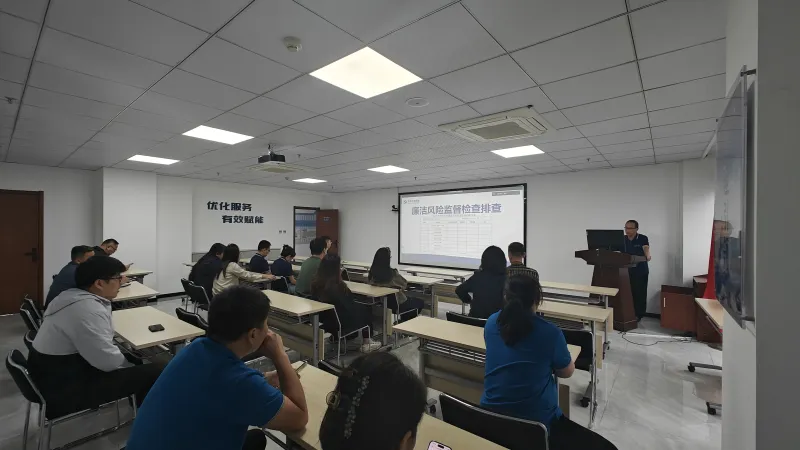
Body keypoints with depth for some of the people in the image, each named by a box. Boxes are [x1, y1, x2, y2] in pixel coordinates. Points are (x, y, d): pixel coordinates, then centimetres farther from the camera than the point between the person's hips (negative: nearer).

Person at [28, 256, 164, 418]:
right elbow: (109, 361, -29)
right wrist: (125, 359, -8)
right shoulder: (88, 308, -29)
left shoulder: (73, 295, 4)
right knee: (155, 373, -16)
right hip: (66, 390, -11)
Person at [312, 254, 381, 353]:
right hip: (339, 322, -7)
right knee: (364, 309, 18)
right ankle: (366, 343, 28)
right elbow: (350, 306, -17)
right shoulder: (337, 286, -30)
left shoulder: (315, 283, -9)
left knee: (358, 307, 24)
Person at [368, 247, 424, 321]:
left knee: (409, 298, 32)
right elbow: (404, 284, -13)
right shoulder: (393, 273, -29)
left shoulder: (372, 272, -14)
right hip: (396, 304, -6)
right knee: (421, 303, 19)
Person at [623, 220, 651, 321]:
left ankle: (638, 315, 9)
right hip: (627, 269, 3)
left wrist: (647, 257, -35)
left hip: (640, 271, -3)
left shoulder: (643, 239, -5)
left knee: (639, 293, 0)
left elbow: (647, 251, -15)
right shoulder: (623, 239, 6)